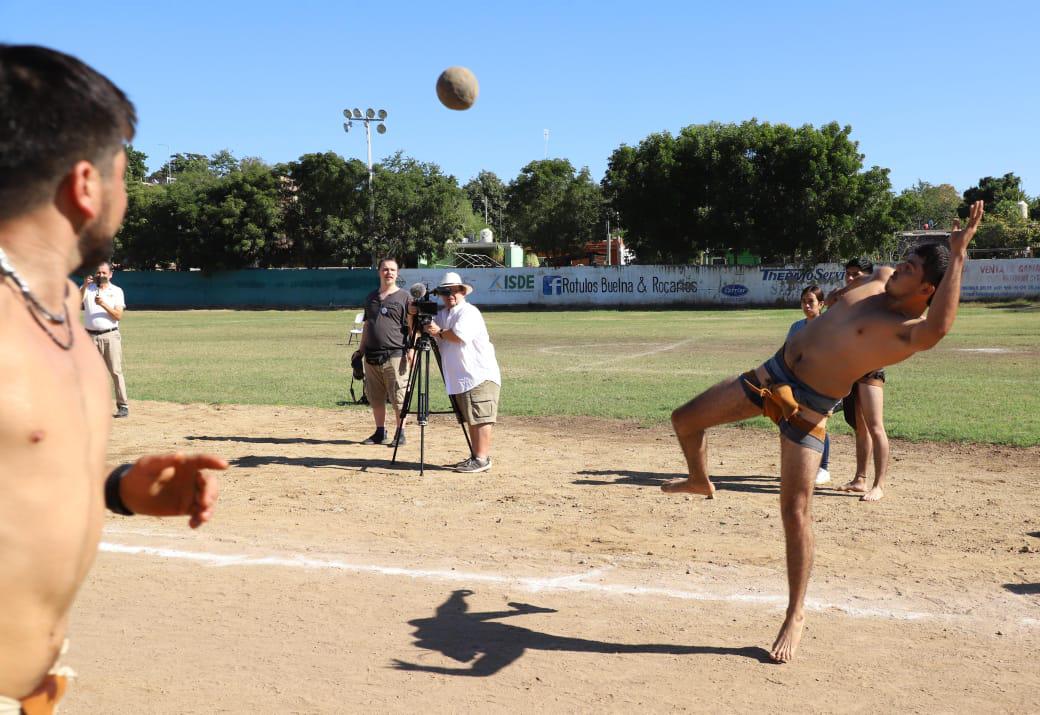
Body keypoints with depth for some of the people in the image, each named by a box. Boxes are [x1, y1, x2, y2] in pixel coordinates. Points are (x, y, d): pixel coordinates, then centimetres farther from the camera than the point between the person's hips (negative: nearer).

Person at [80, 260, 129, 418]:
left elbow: (119, 316, -4)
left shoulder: (116, 291, 7)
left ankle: (123, 406, -5)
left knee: (115, 371, -6)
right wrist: (85, 286, -17)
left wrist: (104, 305, -17)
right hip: (91, 336, 2)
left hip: (110, 336, -2)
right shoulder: (86, 289, 11)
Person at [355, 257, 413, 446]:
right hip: (372, 356, 6)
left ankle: (400, 434, 6)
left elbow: (412, 326, -4)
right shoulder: (371, 297, 16)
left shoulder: (404, 297, 1)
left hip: (395, 355, -5)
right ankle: (380, 433, 21)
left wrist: (411, 349, -14)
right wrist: (361, 349, 17)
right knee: (375, 398, 10)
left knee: (398, 398, -3)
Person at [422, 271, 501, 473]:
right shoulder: (441, 314, 17)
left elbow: (460, 335, -24)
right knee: (471, 419, 13)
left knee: (480, 418, -10)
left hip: (480, 375, -9)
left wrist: (439, 332, -11)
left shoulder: (469, 312, -8)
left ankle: (482, 459, -12)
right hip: (459, 379, 9)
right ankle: (476, 456, 19)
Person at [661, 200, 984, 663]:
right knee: (685, 420, 9)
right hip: (771, 373, 7)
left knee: (795, 510, -9)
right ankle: (700, 481, 41)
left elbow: (936, 329, -45)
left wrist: (957, 257, -43)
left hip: (806, 407, -7)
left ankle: (796, 616, 7)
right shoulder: (880, 279, 5)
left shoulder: (909, 330, -20)